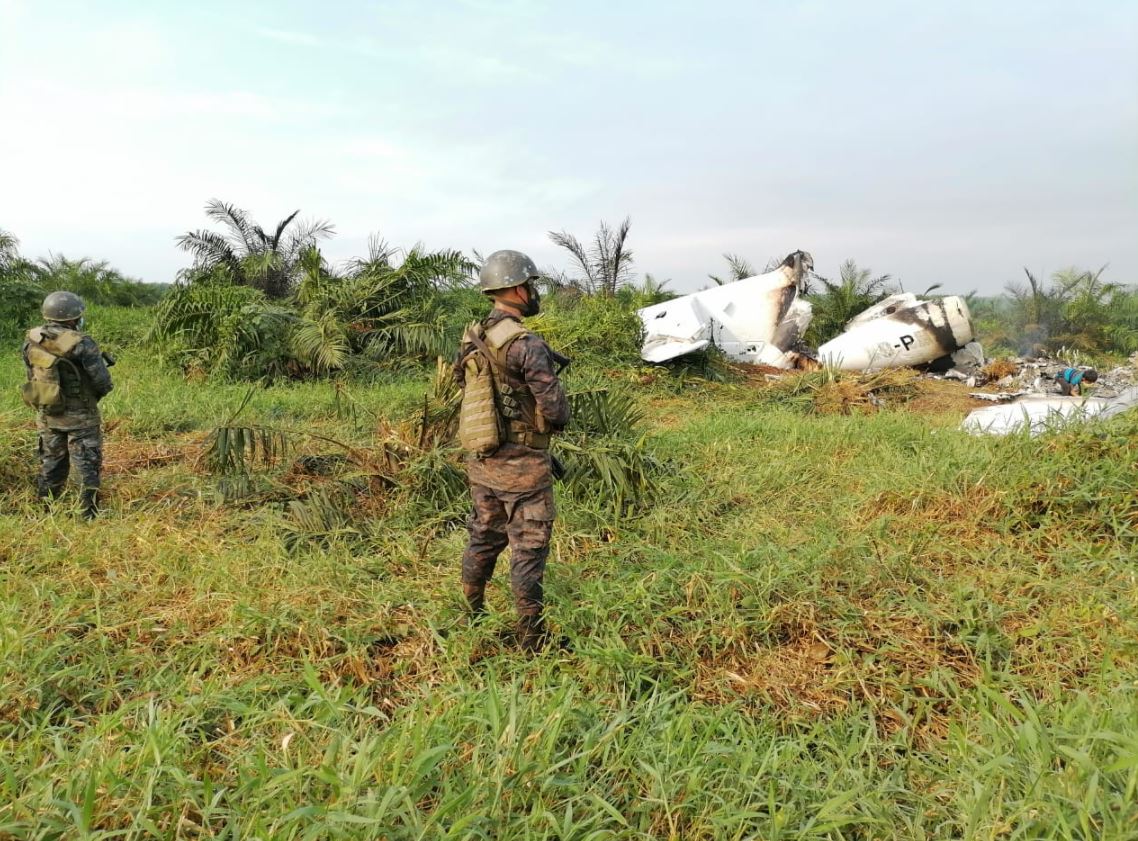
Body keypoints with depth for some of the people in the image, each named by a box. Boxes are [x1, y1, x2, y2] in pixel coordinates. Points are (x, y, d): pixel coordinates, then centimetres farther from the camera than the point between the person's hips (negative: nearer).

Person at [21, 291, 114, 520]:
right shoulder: (81, 344, -20)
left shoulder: (31, 341, -1)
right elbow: (103, 384, -17)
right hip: (80, 418, -6)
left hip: (46, 416, 6)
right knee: (88, 467, 5)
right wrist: (101, 361, 4)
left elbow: (32, 377, 10)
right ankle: (89, 515, 6)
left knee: (50, 466, 19)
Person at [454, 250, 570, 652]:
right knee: (528, 549, 3)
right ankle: (531, 637, 13)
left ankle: (471, 618, 32)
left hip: (480, 460, 8)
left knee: (483, 539, 20)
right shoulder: (527, 345, -21)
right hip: (521, 466, -7)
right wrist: (557, 419, 3)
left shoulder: (471, 341, 4)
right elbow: (556, 409, -20)